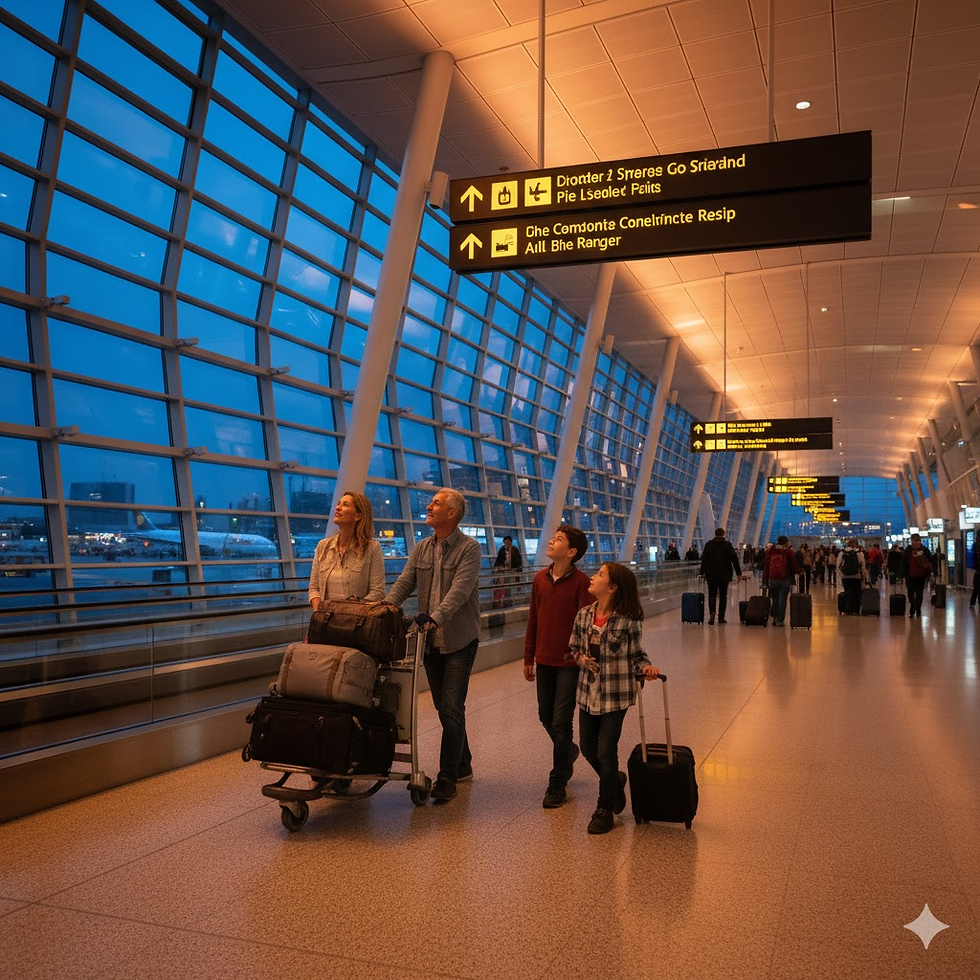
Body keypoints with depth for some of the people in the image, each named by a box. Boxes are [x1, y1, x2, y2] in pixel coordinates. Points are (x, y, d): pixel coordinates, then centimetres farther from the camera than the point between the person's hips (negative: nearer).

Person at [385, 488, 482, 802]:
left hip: (459, 639, -6)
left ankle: (447, 777, 1)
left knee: (452, 709, -6)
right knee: (444, 708, 14)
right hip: (431, 640, 6)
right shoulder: (421, 549, 10)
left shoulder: (469, 548, -9)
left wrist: (436, 616, -36)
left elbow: (459, 590, -22)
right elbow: (403, 584, 3)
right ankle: (462, 765, 29)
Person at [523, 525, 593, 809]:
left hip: (569, 662, -5)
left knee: (561, 723, -2)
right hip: (544, 660, 6)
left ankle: (557, 784, 12)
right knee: (546, 717, 16)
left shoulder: (581, 582, -13)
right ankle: (568, 752, 45)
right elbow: (533, 620, 9)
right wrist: (528, 658, 11)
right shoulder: (540, 578, 4)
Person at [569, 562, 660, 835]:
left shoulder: (628, 620, -15)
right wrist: (581, 658, -10)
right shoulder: (584, 615, -2)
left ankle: (604, 810, 19)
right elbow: (573, 647, 11)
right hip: (588, 691, 5)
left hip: (615, 694, -5)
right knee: (587, 748, 16)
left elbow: (636, 654, -3)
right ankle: (615, 781, 45)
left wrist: (646, 667, -23)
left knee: (606, 752, 0)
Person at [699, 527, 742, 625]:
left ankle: (712, 612, -18)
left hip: (711, 575, 1)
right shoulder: (727, 544, -4)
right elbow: (734, 559, -5)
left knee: (712, 595, 6)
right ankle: (721, 617, 8)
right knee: (723, 596, 7)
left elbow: (704, 559, 5)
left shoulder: (708, 544, 2)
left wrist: (702, 572, 14)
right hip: (724, 575, -1)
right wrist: (738, 573, 1)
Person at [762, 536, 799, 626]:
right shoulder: (789, 552, -4)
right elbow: (794, 567, -1)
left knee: (775, 600, 15)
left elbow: (766, 567, 6)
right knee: (782, 601, 3)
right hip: (785, 580, -3)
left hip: (773, 579, 3)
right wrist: (799, 571, 22)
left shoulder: (770, 552, 6)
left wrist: (764, 581, 7)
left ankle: (774, 619, 16)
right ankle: (780, 620, 3)